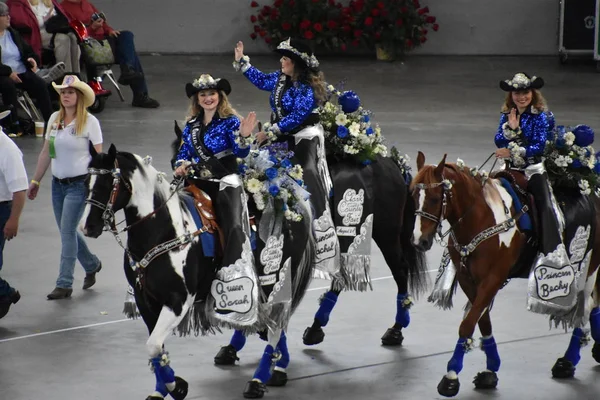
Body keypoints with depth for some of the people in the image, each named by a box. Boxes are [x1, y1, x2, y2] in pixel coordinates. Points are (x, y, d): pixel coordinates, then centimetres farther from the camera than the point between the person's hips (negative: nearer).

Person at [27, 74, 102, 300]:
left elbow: (98, 156, -9)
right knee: (67, 231, 12)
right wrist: (36, 181, 15)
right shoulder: (55, 119, 6)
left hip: (79, 184, -6)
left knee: (67, 231, -9)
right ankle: (91, 265, 36)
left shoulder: (89, 122, -9)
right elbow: (46, 152, 13)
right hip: (58, 183, 6)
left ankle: (64, 284, -4)